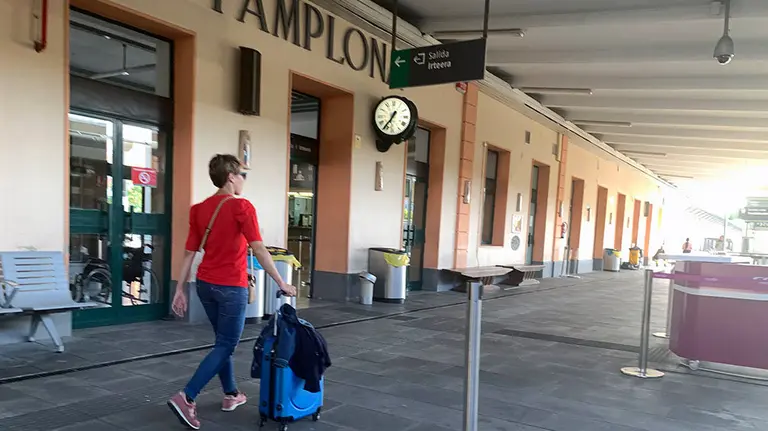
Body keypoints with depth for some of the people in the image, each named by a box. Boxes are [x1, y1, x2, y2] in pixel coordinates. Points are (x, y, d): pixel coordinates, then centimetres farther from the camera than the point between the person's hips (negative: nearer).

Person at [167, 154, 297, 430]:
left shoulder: (200, 209, 6)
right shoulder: (241, 206, -14)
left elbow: (189, 253, 6)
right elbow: (258, 249, -19)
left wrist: (180, 290, 10)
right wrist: (281, 283, -15)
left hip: (205, 283, 7)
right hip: (231, 286, -7)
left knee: (223, 341, 20)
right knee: (225, 346, 2)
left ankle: (231, 394, 30)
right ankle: (186, 398, -7)